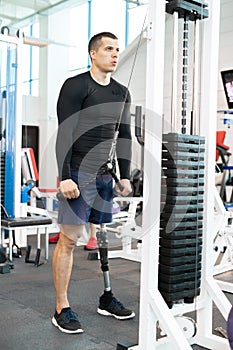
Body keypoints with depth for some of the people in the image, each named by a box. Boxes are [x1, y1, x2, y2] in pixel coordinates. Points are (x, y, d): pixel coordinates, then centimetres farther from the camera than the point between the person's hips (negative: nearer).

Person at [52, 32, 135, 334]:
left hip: (106, 175, 7)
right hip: (79, 173, -7)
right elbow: (64, 134, -13)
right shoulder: (76, 86, -7)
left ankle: (106, 299, 26)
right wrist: (65, 177, -19)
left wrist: (125, 176, 10)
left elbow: (124, 136, 15)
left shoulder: (122, 93, 13)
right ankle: (62, 309, 6)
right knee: (69, 239, -4)